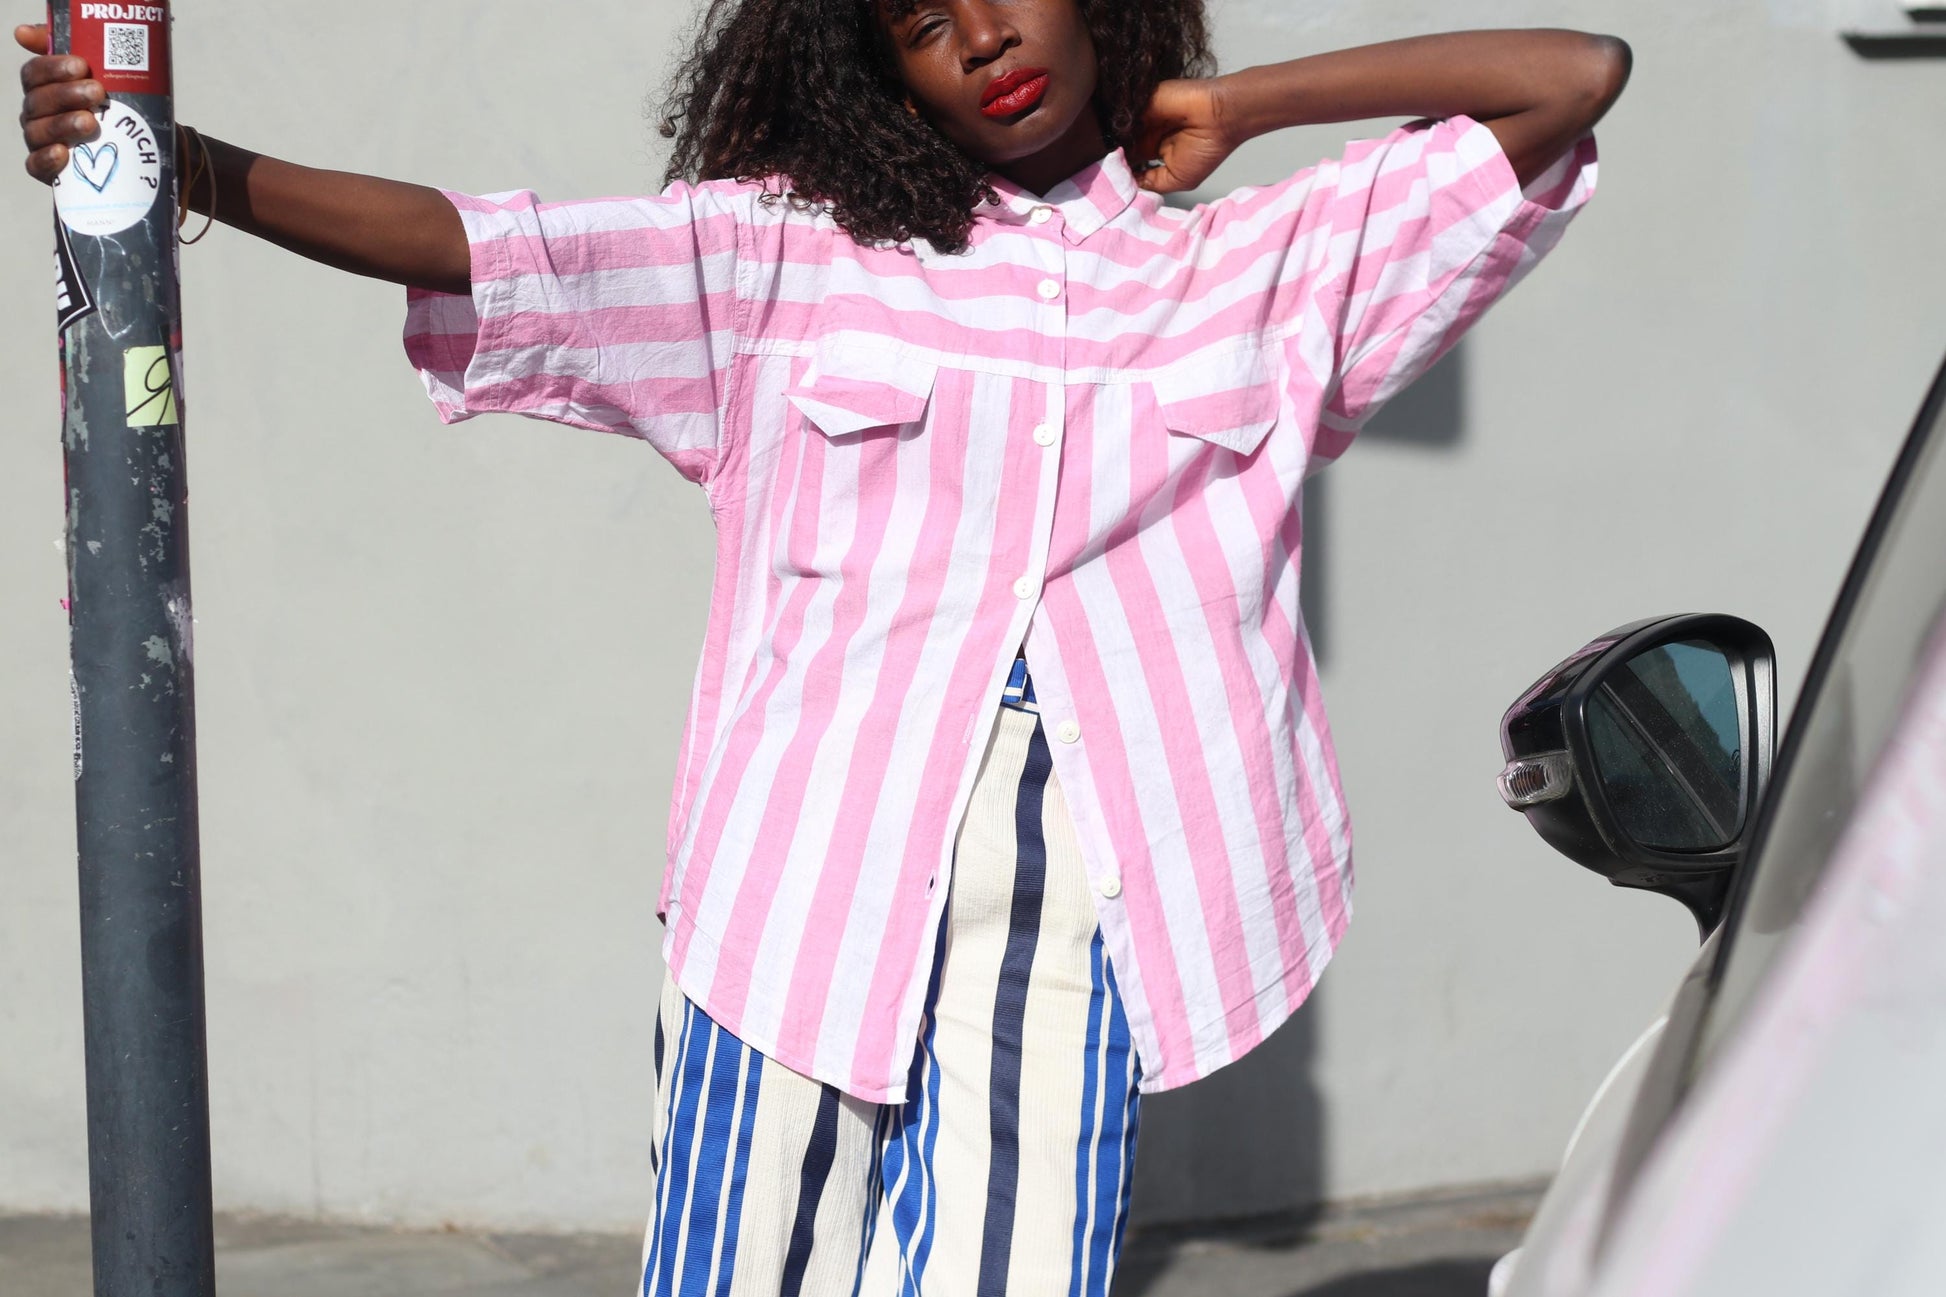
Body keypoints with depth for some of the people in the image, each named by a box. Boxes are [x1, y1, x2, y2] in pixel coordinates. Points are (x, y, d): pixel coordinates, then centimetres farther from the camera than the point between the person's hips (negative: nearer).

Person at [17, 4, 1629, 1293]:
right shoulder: (785, 256, 11)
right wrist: (189, 165, -12)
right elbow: (466, 246, 1)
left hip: (1075, 908, 0)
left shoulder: (1271, 273, 15)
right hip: (814, 885, 0)